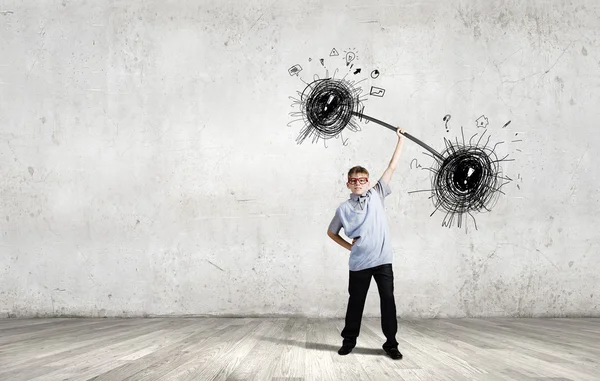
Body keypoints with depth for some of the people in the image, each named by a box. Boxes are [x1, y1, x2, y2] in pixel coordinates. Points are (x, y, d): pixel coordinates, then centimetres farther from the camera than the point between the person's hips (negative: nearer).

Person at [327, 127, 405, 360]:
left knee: (388, 300, 2)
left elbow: (392, 167, 3)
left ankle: (391, 343, 14)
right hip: (359, 263, 0)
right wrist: (348, 246, 4)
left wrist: (400, 140, 3)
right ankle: (349, 340, 26)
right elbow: (331, 232, 15)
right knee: (356, 301, 10)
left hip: (383, 260, 1)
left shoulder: (377, 195, 3)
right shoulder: (344, 209, 1)